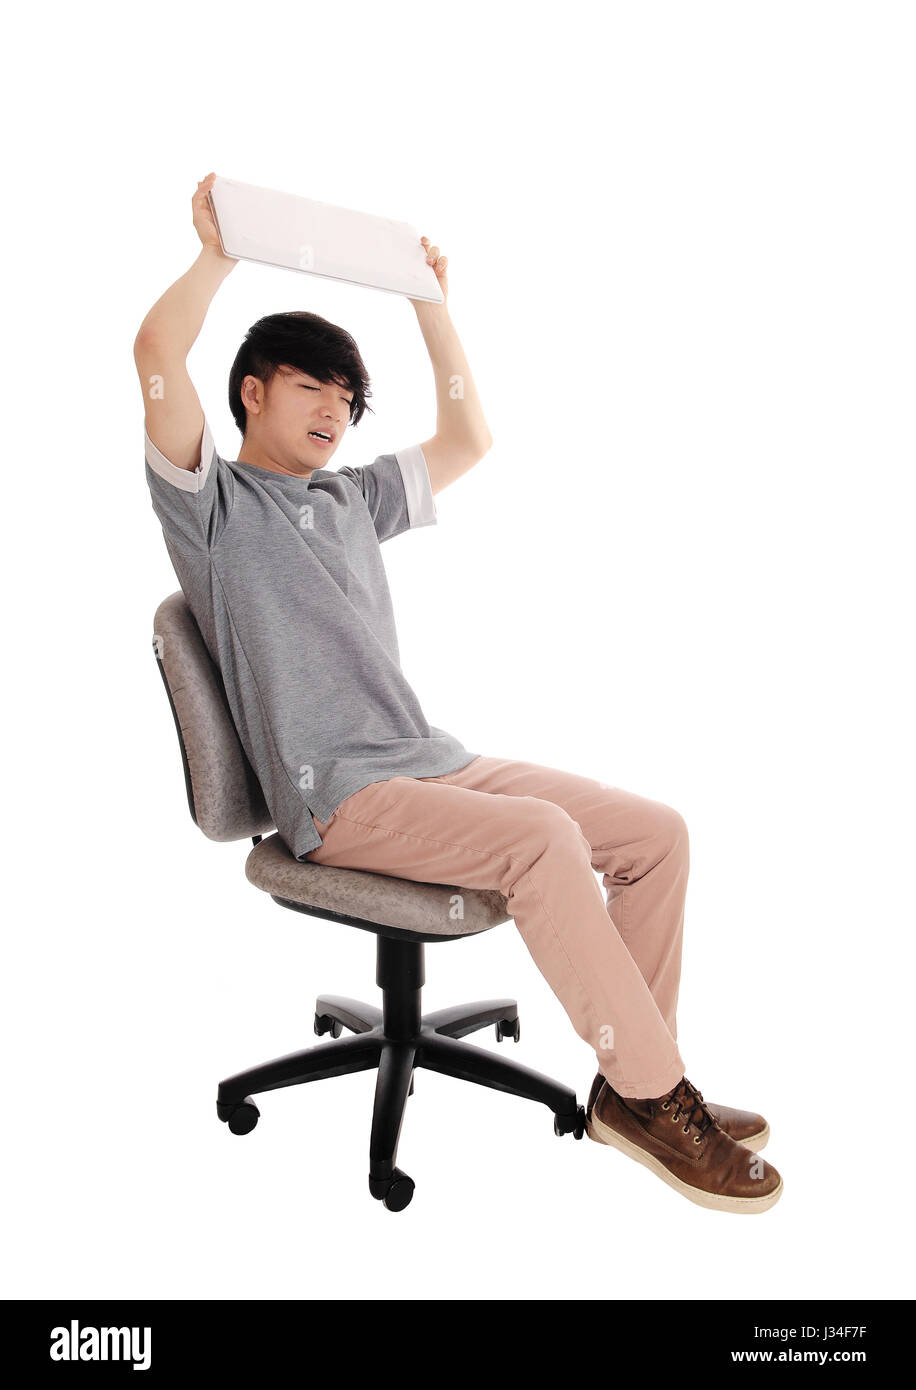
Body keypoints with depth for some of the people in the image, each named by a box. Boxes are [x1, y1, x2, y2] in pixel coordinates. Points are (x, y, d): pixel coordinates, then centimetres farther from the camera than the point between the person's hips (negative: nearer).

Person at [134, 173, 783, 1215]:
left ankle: (630, 1085, -1)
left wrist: (428, 299, 25)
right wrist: (220, 249, -1)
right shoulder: (213, 501, 3)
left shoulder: (353, 498, 23)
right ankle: (656, 1098, -17)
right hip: (338, 799, -8)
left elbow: (467, 440, 28)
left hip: (432, 762, 8)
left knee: (655, 830, -7)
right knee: (542, 838, -32)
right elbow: (158, 356, -13)